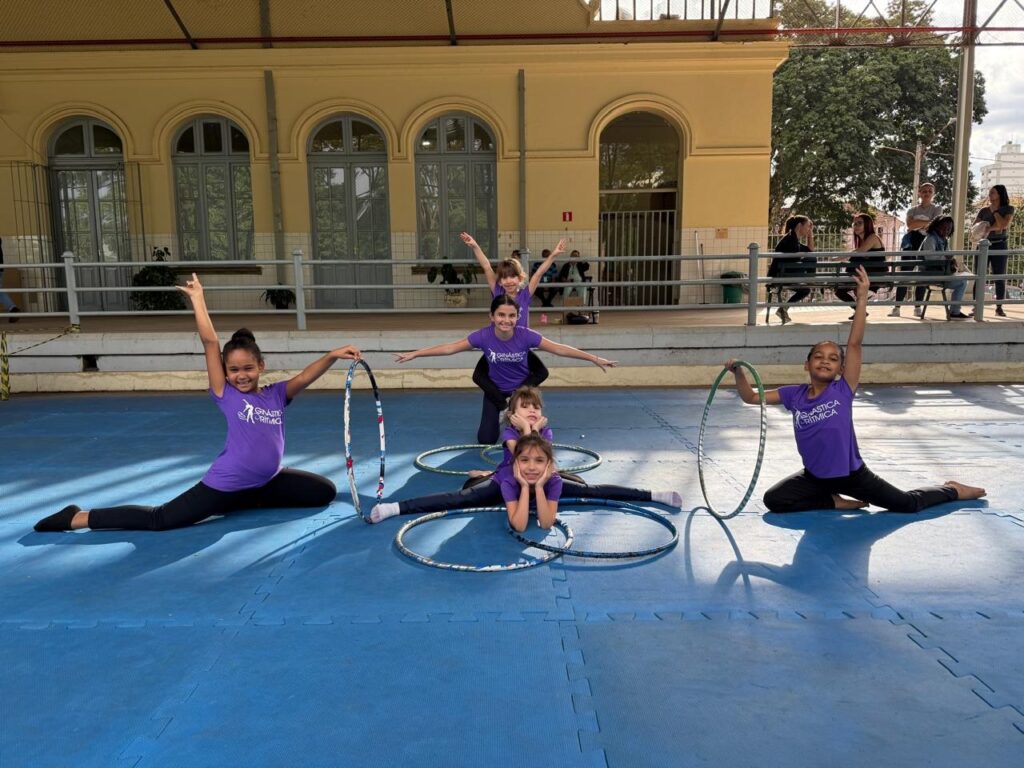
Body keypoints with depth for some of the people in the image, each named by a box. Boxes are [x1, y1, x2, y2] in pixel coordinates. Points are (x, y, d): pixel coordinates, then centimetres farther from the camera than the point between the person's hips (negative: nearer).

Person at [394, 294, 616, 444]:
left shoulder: (526, 336, -29)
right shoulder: (483, 336, -28)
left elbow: (559, 349, -24)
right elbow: (450, 348, -22)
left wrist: (595, 359, -24)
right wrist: (413, 354, -23)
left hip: (522, 387, 0)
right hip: (495, 389, 0)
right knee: (486, 439, -3)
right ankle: (503, 416, 31)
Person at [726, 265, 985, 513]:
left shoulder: (843, 391, -14)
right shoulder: (794, 395, -7)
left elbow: (855, 344, -23)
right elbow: (751, 397, -5)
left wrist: (862, 299, -28)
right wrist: (739, 372, -22)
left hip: (851, 472, -3)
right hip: (815, 476, 3)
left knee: (908, 504, 7)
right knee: (773, 500, -12)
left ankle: (953, 491, 39)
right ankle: (835, 501, 5)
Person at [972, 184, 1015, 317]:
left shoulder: (1008, 209, 1)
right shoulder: (984, 210, 8)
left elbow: (1004, 225, -14)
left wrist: (994, 211, -8)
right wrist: (993, 227, -10)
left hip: (999, 246, -2)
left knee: (1000, 277, 0)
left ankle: (999, 307, 7)